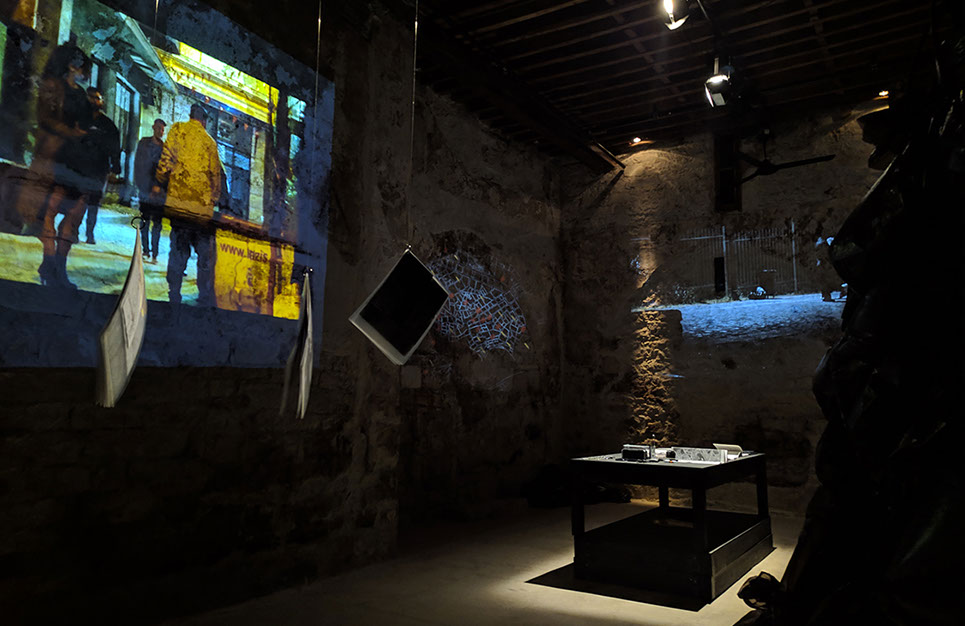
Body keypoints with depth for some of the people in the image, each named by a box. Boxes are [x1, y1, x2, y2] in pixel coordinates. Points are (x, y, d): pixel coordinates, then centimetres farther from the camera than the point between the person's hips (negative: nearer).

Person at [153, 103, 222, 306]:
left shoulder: (178, 129, 8)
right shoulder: (210, 141, 13)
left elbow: (168, 156, -3)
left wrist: (158, 183, 6)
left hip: (179, 197, 0)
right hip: (203, 206, 0)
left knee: (178, 249, 6)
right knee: (205, 254, 4)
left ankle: (174, 297, 6)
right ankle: (206, 299, 2)